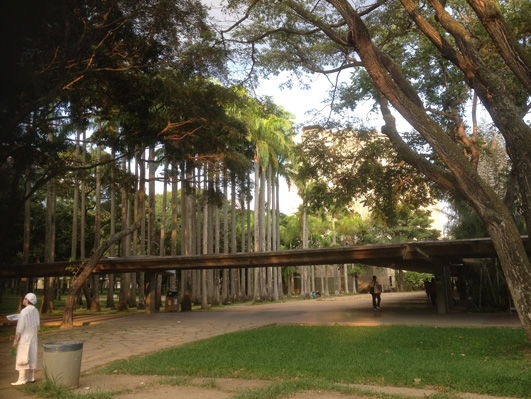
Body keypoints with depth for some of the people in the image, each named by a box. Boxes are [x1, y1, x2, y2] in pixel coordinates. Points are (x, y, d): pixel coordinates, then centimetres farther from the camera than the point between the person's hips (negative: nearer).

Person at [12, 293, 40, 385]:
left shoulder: (24, 311, -18)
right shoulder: (35, 311, 6)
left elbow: (21, 327, -19)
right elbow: (37, 325, 10)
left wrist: (16, 340, -14)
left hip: (24, 338, -8)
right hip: (33, 338, 8)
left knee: (22, 359, -3)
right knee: (31, 358, 12)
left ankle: (21, 380, -1)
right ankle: (31, 377, 16)